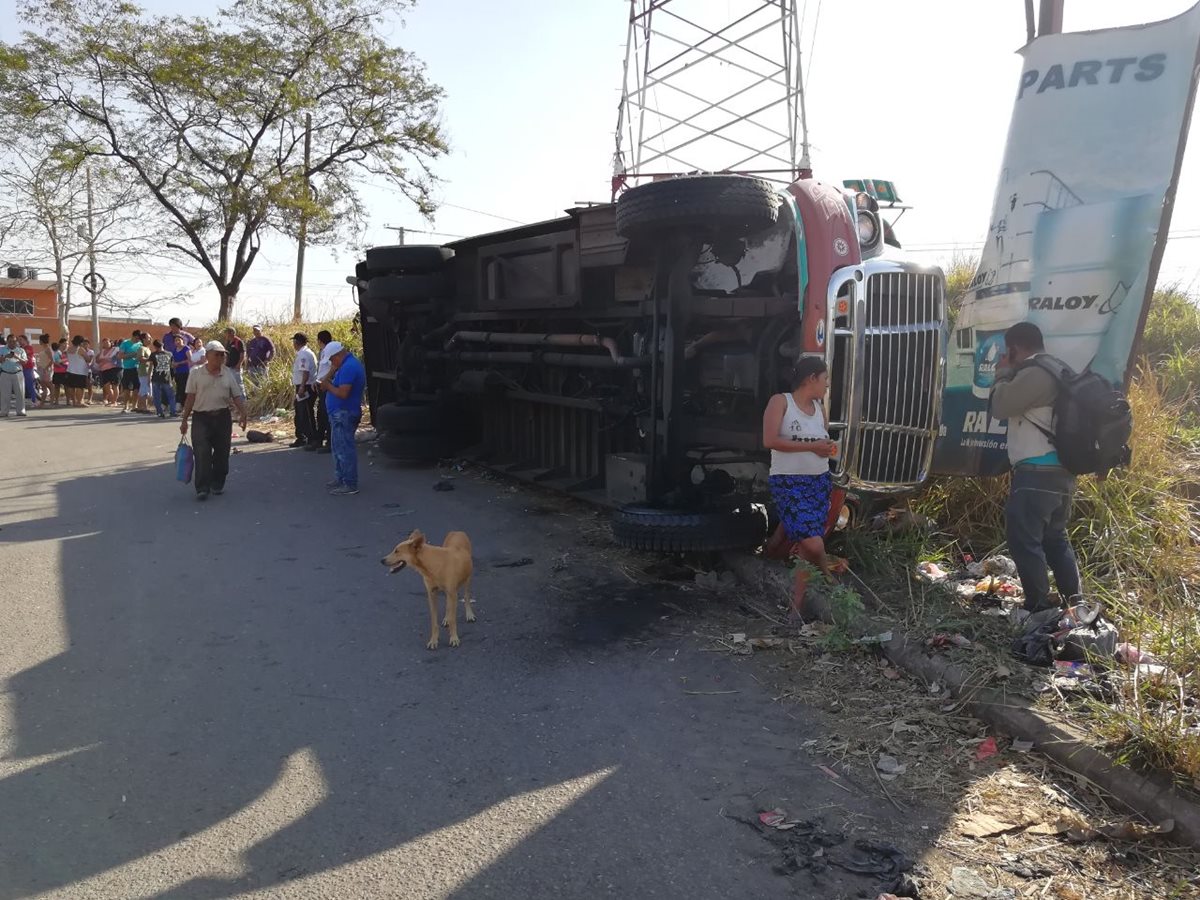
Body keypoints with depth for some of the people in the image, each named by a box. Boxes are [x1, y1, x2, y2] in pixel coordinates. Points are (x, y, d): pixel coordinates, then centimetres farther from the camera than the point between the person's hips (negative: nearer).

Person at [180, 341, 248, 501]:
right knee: (202, 454, -8)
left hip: (223, 417, 3)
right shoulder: (196, 373, -2)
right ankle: (202, 488, -5)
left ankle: (217, 484, 23)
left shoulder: (228, 373, 6)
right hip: (202, 418, -3)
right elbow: (190, 397, 0)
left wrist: (243, 413, -9)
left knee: (222, 453, 8)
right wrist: (184, 420, -1)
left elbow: (236, 396, 6)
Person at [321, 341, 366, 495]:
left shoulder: (348, 367, -20)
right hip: (341, 414, 11)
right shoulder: (349, 364, 15)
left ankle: (350, 485, -4)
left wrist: (328, 386, -11)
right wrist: (331, 372, 1)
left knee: (344, 449, -7)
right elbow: (339, 386, 16)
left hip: (344, 415, -11)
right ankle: (340, 478, 30)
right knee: (338, 448, 20)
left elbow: (343, 393, -26)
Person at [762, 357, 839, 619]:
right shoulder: (780, 401, -5)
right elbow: (769, 441, -16)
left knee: (806, 547, 4)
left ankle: (797, 608, 11)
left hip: (820, 482, 7)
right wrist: (810, 446, -17)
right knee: (813, 544, -19)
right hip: (789, 483, -6)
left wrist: (829, 448, 3)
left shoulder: (820, 407, 14)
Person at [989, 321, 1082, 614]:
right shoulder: (1055, 370, 19)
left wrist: (1004, 372, 2)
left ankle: (1039, 607, -2)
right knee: (1056, 538, 19)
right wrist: (1011, 373, 18)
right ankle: (1074, 603, 24)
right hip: (1059, 471, 11)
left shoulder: (1034, 373, -16)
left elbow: (999, 406, -11)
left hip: (1037, 473, -10)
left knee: (1024, 540, -5)